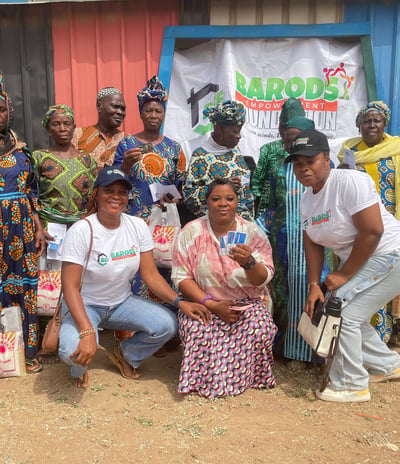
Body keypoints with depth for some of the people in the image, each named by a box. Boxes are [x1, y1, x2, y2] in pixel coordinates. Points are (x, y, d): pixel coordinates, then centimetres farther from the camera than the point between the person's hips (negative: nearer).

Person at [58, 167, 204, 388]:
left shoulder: (138, 226, -7)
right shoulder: (81, 231, -20)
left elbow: (151, 274, -7)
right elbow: (70, 286, -23)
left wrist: (180, 302, -21)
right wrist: (87, 332, -35)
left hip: (122, 301, 4)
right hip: (85, 304, -4)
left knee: (167, 324, -19)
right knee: (74, 350, -32)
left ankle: (126, 355, 14)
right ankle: (79, 369, 11)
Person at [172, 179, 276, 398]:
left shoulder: (252, 232, -3)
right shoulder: (191, 232, -4)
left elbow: (263, 279, -8)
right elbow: (181, 277, -7)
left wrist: (249, 262, -31)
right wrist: (211, 304, -18)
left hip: (248, 304, 1)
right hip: (204, 302, -1)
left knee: (260, 327, -27)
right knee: (196, 327, -31)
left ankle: (242, 377, 1)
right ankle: (203, 379, -2)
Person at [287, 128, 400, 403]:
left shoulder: (350, 181, -22)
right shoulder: (307, 198, 4)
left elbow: (372, 231, -26)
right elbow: (313, 244, 5)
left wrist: (344, 275, -19)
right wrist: (314, 285, -6)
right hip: (358, 262, 9)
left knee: (344, 314, -12)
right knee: (347, 315, 12)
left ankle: (351, 386, 8)